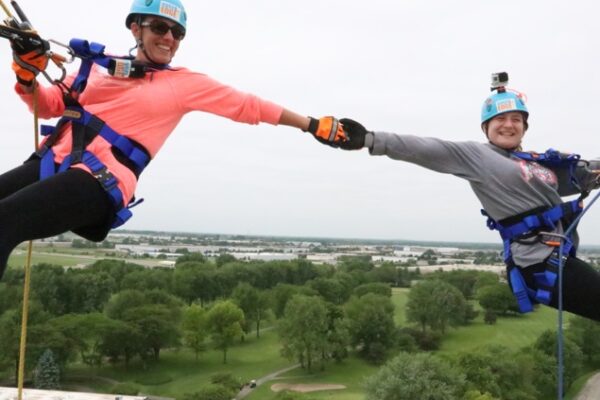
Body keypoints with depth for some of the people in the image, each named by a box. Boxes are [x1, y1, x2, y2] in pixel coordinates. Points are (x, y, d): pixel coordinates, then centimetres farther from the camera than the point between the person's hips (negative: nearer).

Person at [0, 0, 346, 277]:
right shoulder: (101, 64, 17)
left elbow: (250, 106, 13)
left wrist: (313, 125, 15)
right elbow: (48, 105, 22)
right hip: (53, 161, 5)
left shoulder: (185, 84, 10)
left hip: (99, 183, -5)